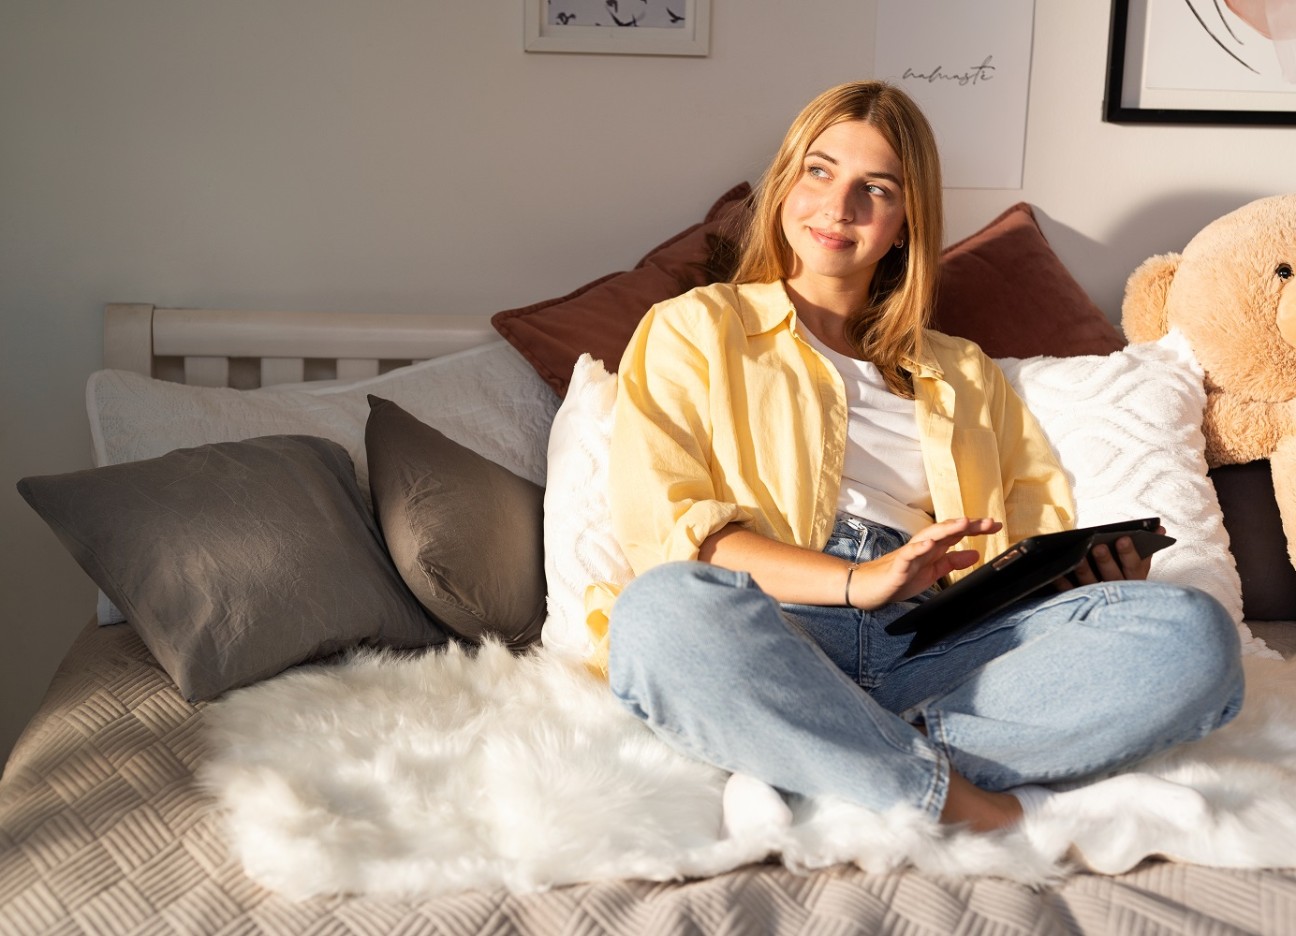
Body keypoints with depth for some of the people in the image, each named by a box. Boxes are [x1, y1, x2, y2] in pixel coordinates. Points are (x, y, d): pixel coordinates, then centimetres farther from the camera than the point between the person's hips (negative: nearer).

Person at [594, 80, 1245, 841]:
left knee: (1193, 632, -22)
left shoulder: (964, 373, 30)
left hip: (933, 646, 4)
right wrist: (856, 581, -14)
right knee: (665, 612, -39)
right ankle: (956, 798, -26)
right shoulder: (693, 329, 17)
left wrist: (1104, 569, -4)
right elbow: (660, 521, 0)